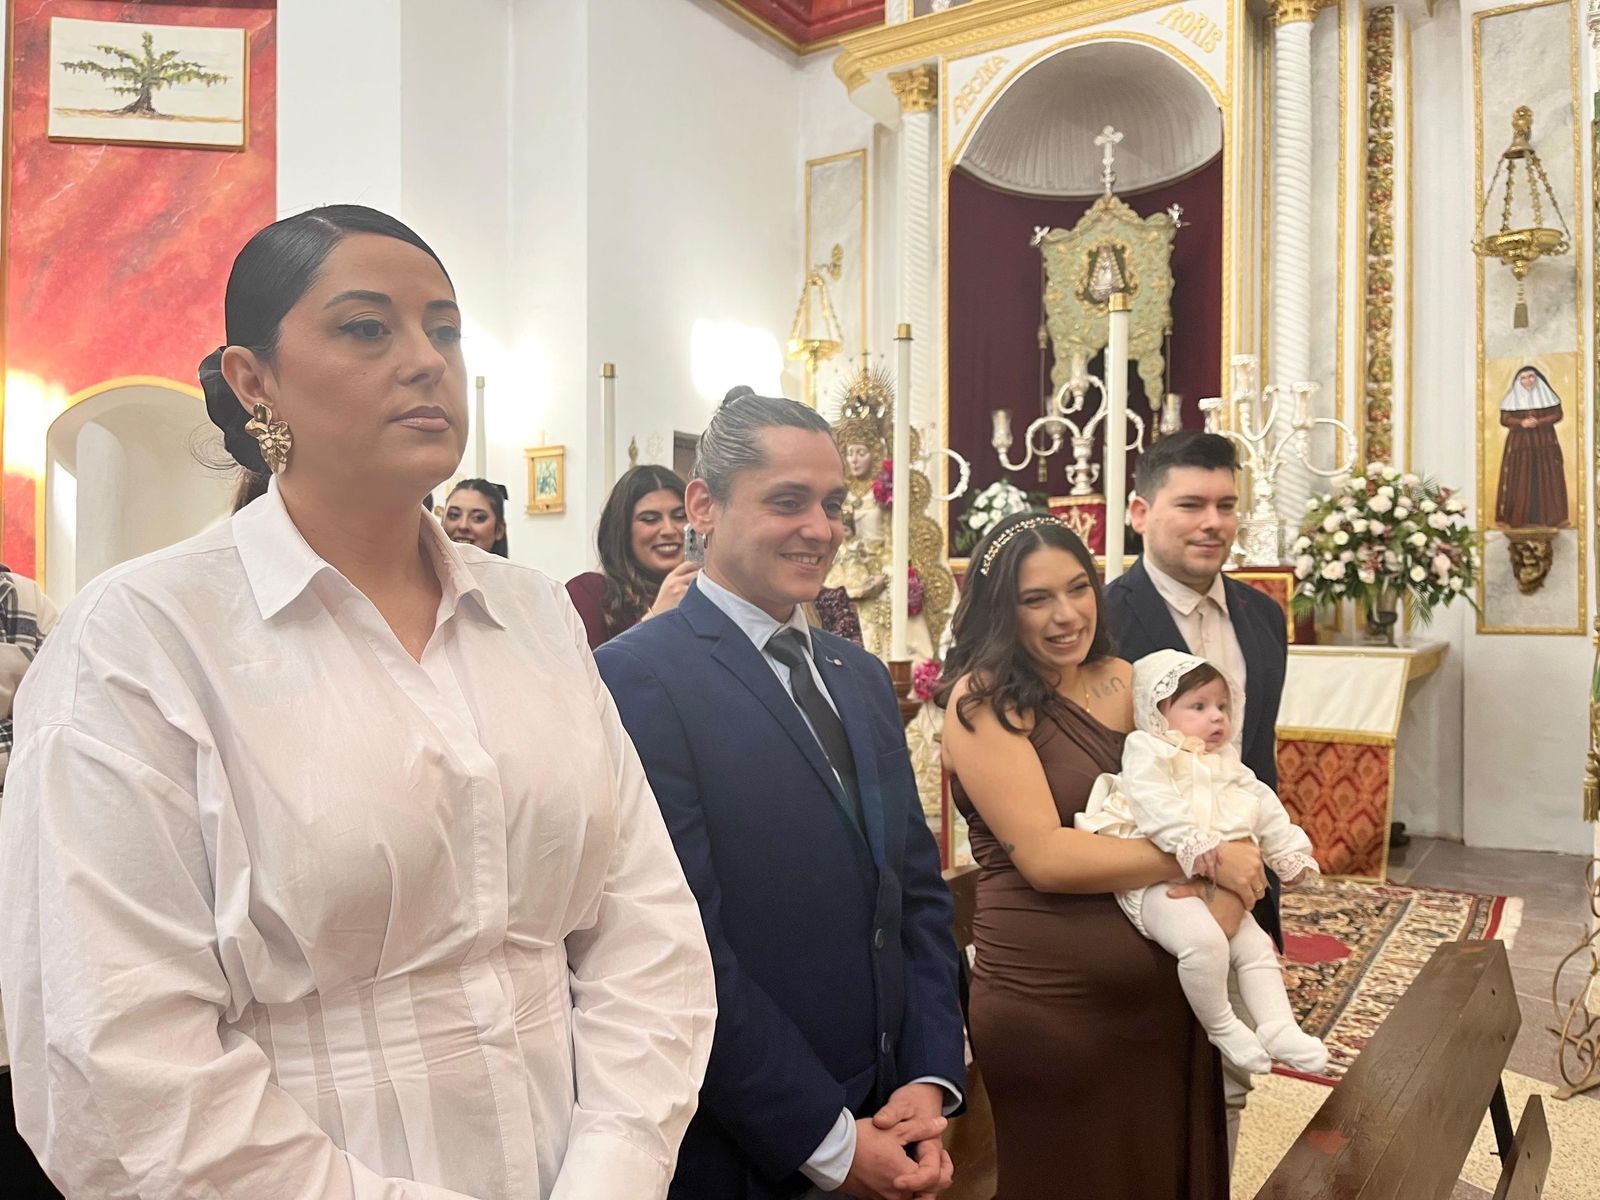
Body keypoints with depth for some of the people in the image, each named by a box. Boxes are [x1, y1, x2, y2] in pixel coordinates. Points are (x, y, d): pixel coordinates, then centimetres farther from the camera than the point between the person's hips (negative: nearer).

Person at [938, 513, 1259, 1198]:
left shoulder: (1121, 681, 6)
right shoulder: (982, 700, -13)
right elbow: (1042, 856, -21)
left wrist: (1223, 885, -14)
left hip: (1167, 992, 6)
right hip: (1050, 1005, -6)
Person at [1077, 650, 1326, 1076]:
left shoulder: (1228, 765, 22)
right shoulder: (1147, 752, -5)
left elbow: (1266, 808, 28)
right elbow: (1151, 798, -23)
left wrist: (1289, 854, 22)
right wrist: (1190, 842, -32)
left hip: (1218, 886, 9)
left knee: (1256, 947, 6)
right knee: (1204, 940, -28)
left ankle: (1278, 1028, 13)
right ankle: (1222, 1027, -9)